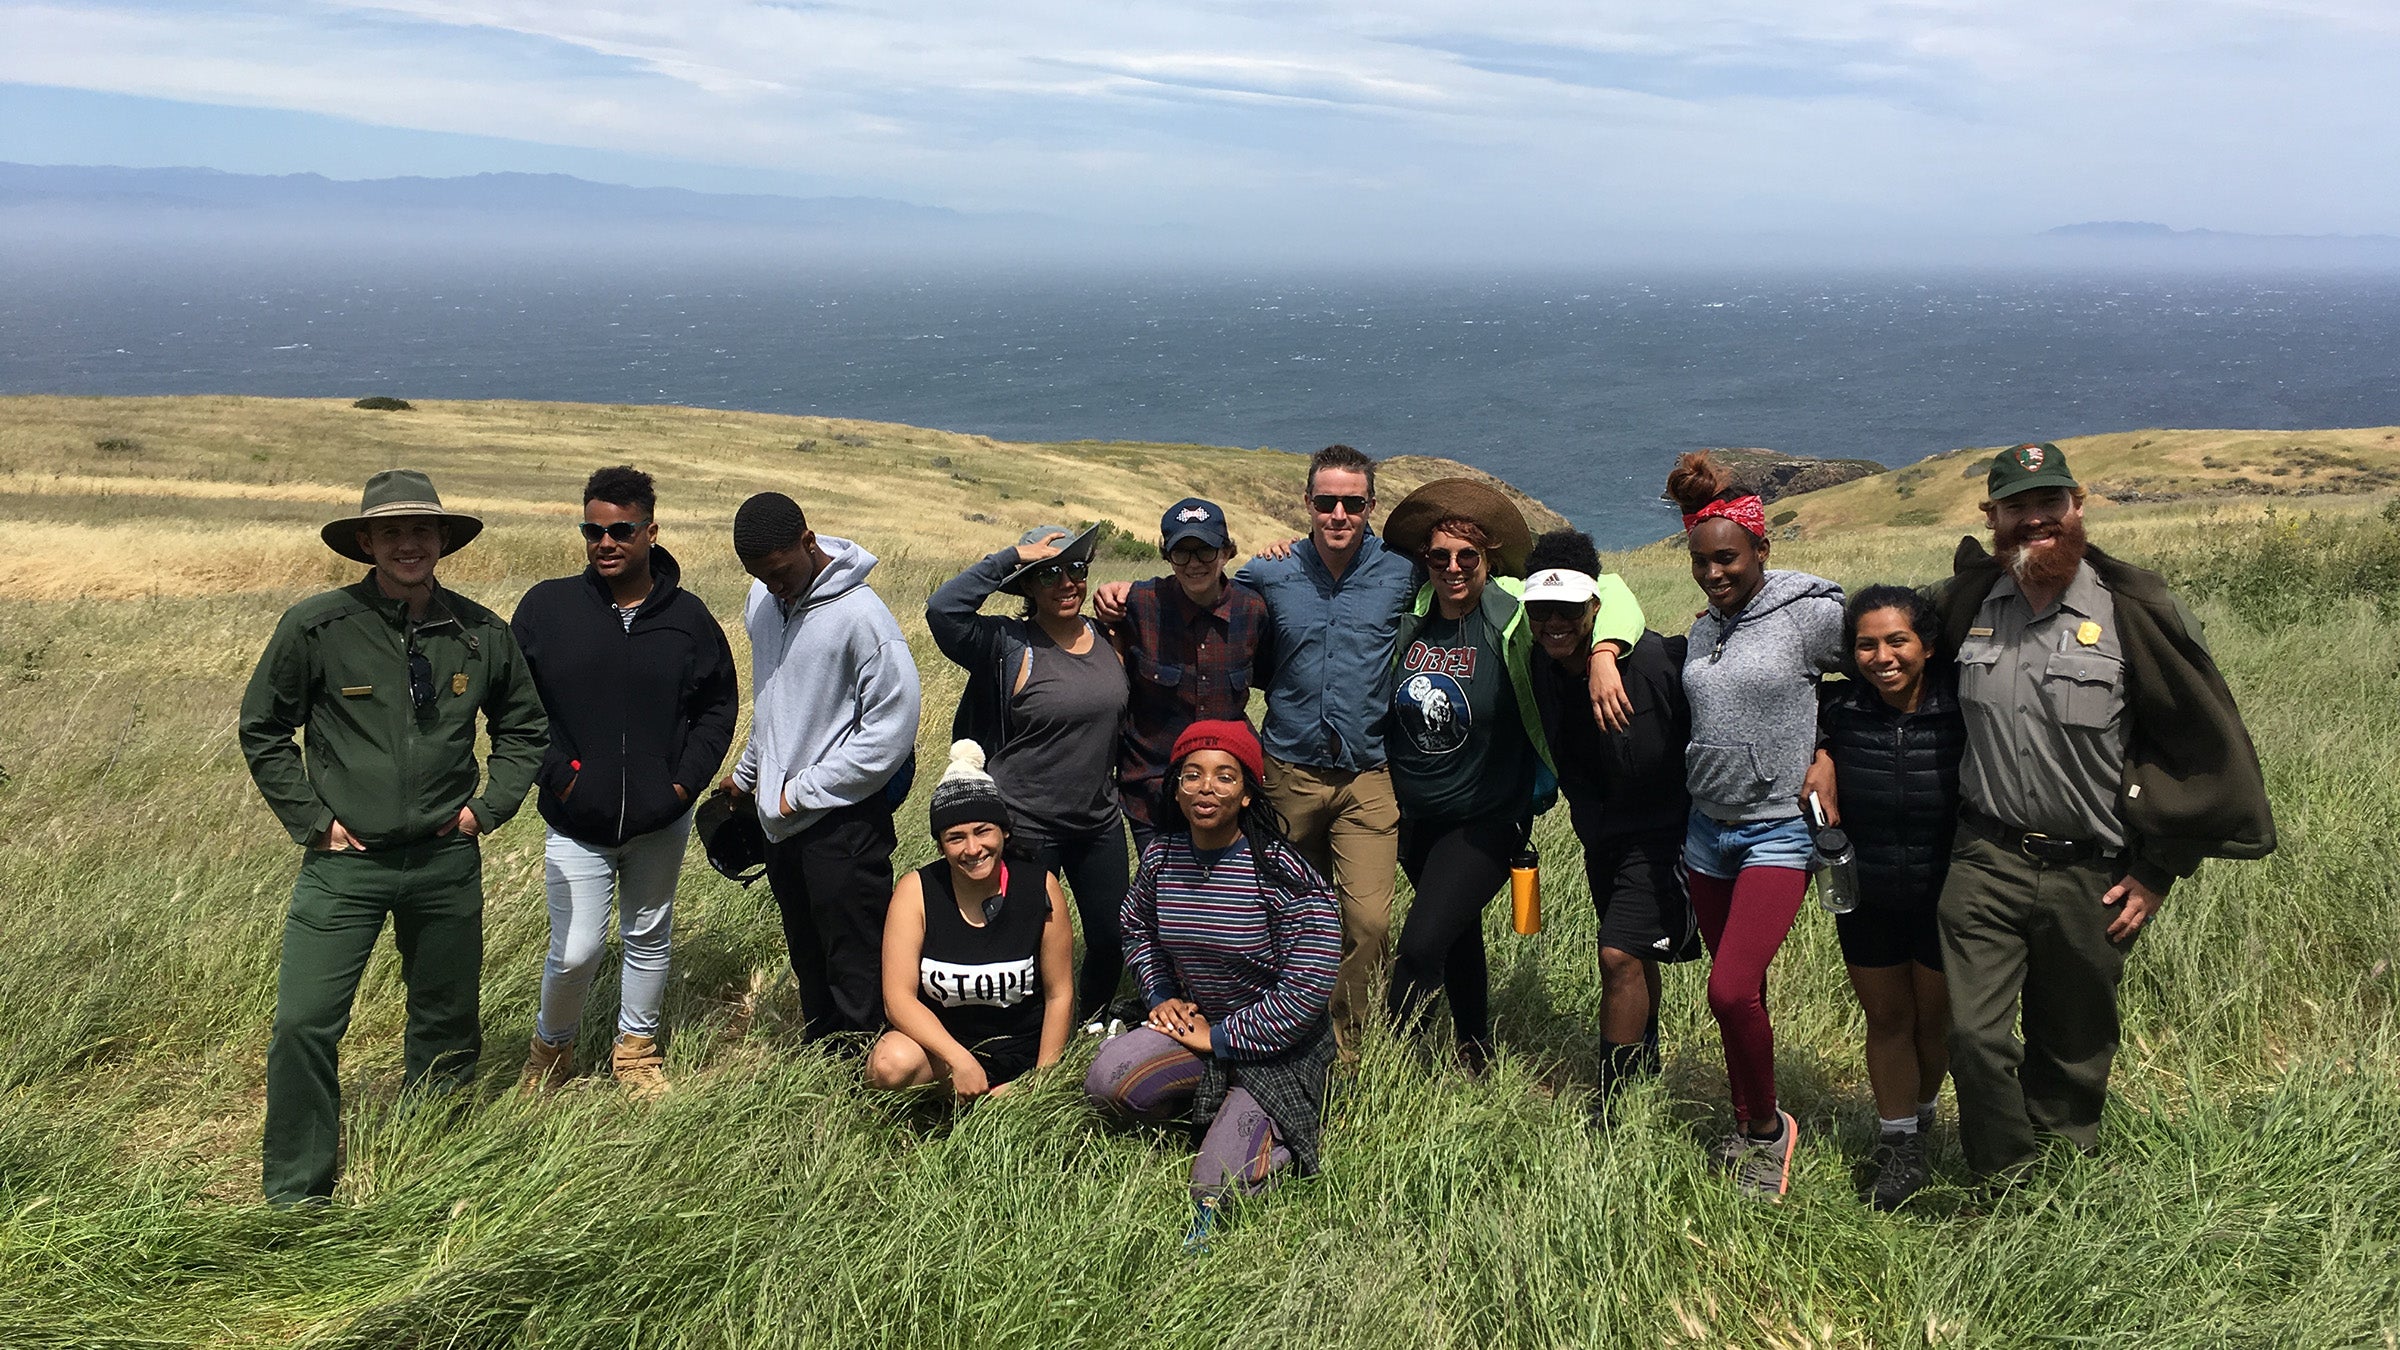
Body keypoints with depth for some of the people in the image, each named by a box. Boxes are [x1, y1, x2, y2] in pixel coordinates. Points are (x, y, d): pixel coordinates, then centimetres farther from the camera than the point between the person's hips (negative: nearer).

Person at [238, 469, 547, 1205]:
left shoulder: (481, 633, -1)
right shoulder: (318, 625, -9)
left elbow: (523, 727, 14)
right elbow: (262, 728, 2)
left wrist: (488, 809, 3)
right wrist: (311, 820, -3)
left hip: (447, 860, 3)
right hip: (345, 860, -3)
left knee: (448, 1023, 14)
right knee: (304, 1023, -10)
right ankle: (295, 1197, 8)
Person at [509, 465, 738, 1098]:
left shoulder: (687, 616, -2)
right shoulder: (547, 605, -6)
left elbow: (719, 702, 8)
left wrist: (688, 779, -3)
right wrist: (553, 772, -9)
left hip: (661, 819, 2)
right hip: (576, 821, -2)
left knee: (649, 938, 17)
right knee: (576, 951, -3)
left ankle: (636, 1048, 38)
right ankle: (550, 1047, 26)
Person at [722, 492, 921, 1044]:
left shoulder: (861, 616, -19)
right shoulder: (762, 600, 5)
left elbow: (893, 726, -19)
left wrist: (803, 793, -14)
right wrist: (747, 772, 23)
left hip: (842, 823, -7)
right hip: (781, 818, 7)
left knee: (856, 974, 0)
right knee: (807, 960, 18)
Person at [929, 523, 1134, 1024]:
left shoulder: (1105, 639, 6)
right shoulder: (1008, 645, -12)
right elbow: (942, 609, -29)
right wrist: (1012, 557, -25)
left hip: (1100, 821, 5)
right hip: (1028, 827, -5)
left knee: (1111, 937, 14)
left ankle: (1096, 1016, 41)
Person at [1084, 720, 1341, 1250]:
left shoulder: (1285, 875, -21)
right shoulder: (1161, 857, -3)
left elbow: (1306, 993, -21)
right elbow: (1136, 928, 19)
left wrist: (1220, 1038, -15)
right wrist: (1161, 997, 4)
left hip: (1278, 1049, -5)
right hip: (1193, 1025, 6)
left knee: (1217, 1185, -21)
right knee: (1105, 1081, -23)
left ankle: (1275, 1128, 11)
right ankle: (1218, 1104, 4)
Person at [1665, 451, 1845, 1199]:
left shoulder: (1812, 613, -10)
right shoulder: (1702, 630, 10)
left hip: (1777, 833, -6)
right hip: (1707, 829, 6)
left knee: (1731, 990, -15)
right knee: (1740, 992, 13)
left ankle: (1768, 1126, 6)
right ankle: (1745, 1124, 27)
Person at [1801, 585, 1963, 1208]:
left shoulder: (1963, 704, -19)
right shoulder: (1838, 707, -11)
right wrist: (1819, 759, -9)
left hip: (1945, 896, -1)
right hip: (1866, 897, 2)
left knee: (1935, 1019, 17)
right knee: (1886, 1018, 13)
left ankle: (1921, 1117, 44)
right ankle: (1898, 1147, 29)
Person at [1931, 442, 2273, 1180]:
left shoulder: (2131, 609, -9)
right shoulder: (1968, 603, 1)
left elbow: (2202, 744, -4)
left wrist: (2158, 871, -4)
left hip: (2091, 875, -1)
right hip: (1987, 863, 2)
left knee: (2072, 1051, 13)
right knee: (1975, 1036, -7)